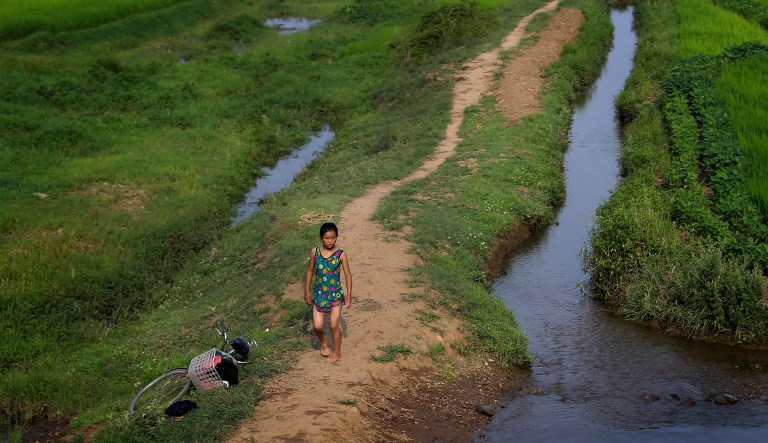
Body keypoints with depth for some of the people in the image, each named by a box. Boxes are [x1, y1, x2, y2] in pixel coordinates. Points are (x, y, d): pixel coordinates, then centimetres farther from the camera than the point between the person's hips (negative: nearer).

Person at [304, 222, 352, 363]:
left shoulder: (340, 254, -12)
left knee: (334, 325, 1)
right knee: (317, 326, -1)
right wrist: (307, 290, 10)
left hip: (335, 294, -2)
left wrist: (349, 295, -5)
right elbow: (310, 270, 7)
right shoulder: (315, 251, -6)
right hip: (319, 293, 2)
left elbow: (348, 275, -5)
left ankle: (337, 352, 24)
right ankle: (323, 342, 32)